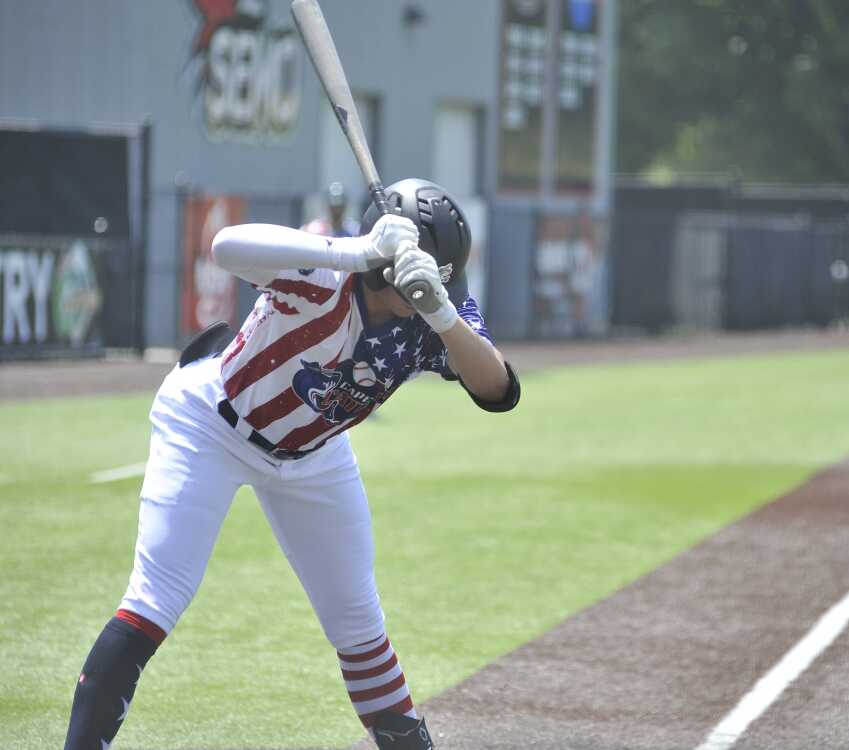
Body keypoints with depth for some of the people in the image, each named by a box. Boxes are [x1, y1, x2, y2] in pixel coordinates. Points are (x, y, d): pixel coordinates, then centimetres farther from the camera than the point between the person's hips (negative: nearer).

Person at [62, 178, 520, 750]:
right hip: (211, 426, -5)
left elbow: (497, 390, -34)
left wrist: (440, 312, -50)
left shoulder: (440, 315, -21)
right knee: (153, 608, -15)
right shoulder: (324, 279, -35)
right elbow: (228, 247, -54)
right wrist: (359, 253, -61)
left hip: (312, 453, 5)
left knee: (358, 625, 12)